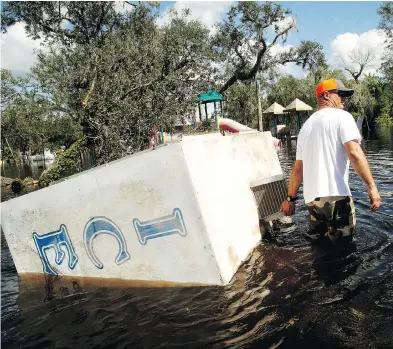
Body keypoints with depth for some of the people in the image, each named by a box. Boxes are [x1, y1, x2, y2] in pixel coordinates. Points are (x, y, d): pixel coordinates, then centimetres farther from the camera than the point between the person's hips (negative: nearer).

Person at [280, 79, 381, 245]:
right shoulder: (342, 116, -1)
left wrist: (290, 198, 21)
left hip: (312, 197, 7)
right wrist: (371, 186, -16)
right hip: (336, 195, -7)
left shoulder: (306, 125, 19)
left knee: (318, 243, 19)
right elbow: (354, 152, -16)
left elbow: (297, 168, 18)